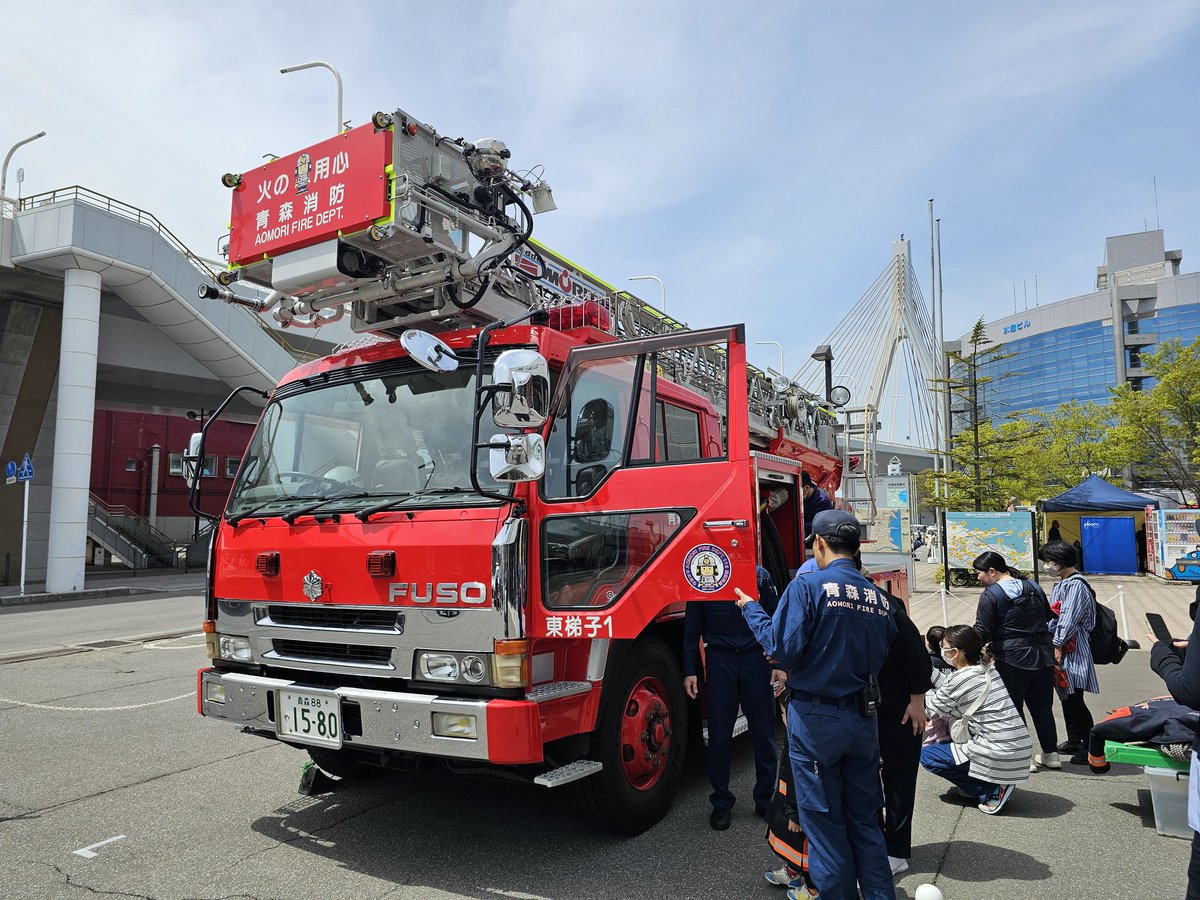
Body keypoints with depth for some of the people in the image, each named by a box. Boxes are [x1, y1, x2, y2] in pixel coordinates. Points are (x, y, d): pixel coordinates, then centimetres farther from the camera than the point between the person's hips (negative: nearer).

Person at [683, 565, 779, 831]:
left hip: (756, 657, 1)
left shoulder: (760, 576, 5)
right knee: (719, 734, 5)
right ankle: (721, 802, 19)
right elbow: (692, 628, 3)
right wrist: (689, 671, -1)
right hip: (719, 661, -1)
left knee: (763, 733, 7)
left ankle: (766, 800, 23)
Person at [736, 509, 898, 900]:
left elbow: (782, 649, -18)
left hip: (816, 718, -5)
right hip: (864, 717, 6)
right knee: (865, 816, 19)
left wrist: (752, 610, -4)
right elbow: (882, 655, 9)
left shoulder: (808, 586, -15)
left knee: (823, 819, 9)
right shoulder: (878, 597, 3)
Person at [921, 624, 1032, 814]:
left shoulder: (960, 679, -14)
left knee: (926, 755, 5)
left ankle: (991, 791, -1)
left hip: (999, 757, -9)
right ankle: (998, 784, 14)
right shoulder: (988, 672, 10)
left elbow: (934, 709, 3)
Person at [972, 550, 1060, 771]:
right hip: (1043, 656, 7)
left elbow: (982, 632, -15)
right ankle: (1051, 753, 25)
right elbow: (1048, 618, 21)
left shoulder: (990, 595, -12)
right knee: (1042, 707, 18)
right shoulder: (1033, 588, 10)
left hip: (1012, 660, -7)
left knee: (1013, 708, 5)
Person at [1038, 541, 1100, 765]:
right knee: (1066, 697, 16)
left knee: (1074, 699, -8)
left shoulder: (1077, 586, -14)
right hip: (1060, 649, 10)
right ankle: (1073, 740, 26)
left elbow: (1069, 620, -19)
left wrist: (1057, 645, -15)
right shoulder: (1061, 585, 14)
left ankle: (1091, 747, 0)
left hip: (1073, 651, -10)